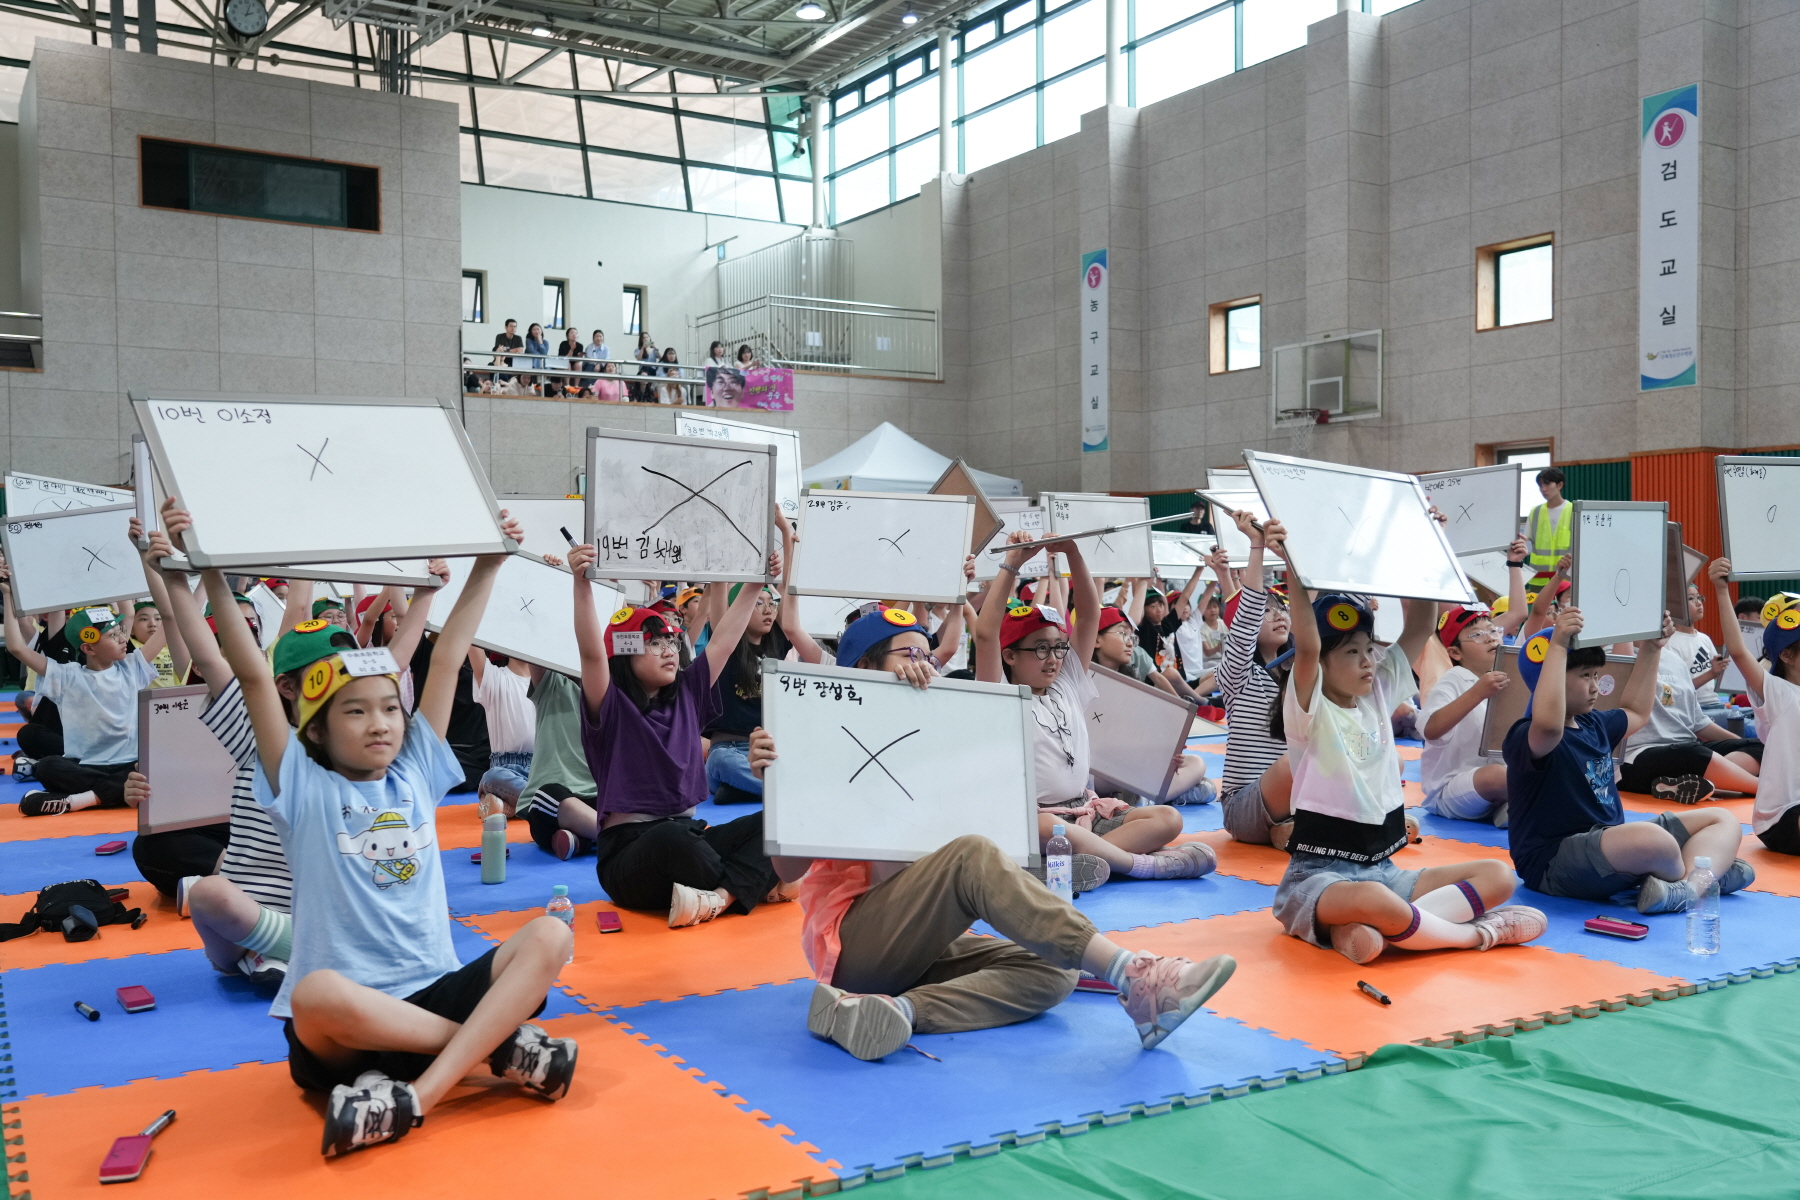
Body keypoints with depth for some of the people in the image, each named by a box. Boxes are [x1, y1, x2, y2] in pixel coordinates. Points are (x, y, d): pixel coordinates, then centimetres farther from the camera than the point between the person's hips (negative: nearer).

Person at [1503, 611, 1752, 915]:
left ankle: (1687, 883, -20)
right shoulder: (1526, 737, -16)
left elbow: (1636, 712, 38)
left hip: (1612, 847, 11)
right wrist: (1557, 646, -38)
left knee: (1722, 820, 13)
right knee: (1652, 839, -39)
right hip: (1554, 862, -11)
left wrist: (1650, 650, 32)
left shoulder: (1594, 724, 16)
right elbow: (1548, 724, -41)